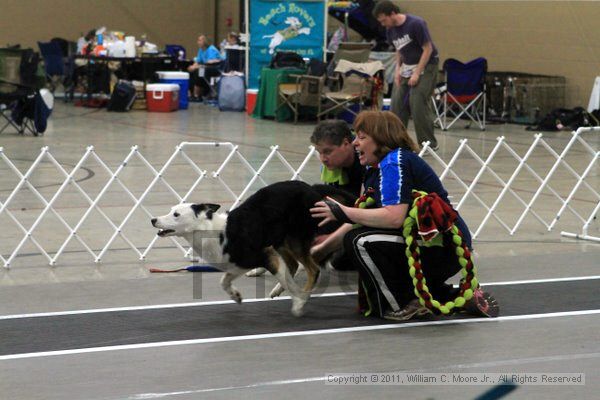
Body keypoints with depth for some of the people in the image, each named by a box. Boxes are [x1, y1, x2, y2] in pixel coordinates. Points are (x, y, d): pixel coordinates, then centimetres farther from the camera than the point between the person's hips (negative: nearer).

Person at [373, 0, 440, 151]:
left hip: (425, 65, -7)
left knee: (418, 104, -14)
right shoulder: (390, 30, -1)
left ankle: (429, 144, -5)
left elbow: (428, 49, -19)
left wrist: (417, 73, -21)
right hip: (406, 67, 7)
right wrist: (397, 69, -1)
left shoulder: (416, 24, -23)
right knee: (397, 103, -1)